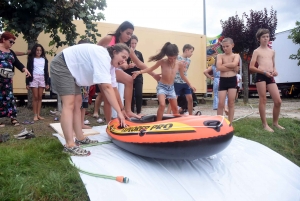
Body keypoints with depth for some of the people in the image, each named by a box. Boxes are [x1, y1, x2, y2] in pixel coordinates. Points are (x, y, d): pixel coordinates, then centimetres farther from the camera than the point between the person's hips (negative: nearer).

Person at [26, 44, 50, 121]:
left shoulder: (44, 60, 12)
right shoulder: (31, 59, 5)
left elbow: (46, 71, 12)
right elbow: (28, 71, 2)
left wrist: (47, 83, 6)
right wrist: (27, 83, -3)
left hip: (42, 79, 2)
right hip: (34, 78, -2)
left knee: (40, 97, 3)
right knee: (35, 97, -3)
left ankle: (38, 114, 8)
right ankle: (35, 115, 1)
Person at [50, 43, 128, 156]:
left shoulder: (110, 64, 3)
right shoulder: (103, 57, -27)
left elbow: (112, 89, 1)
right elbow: (107, 88, -35)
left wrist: (122, 109, -2)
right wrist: (119, 112, -33)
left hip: (71, 69, 10)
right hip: (62, 65, -10)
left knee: (77, 102, 6)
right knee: (69, 104, -17)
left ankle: (80, 139, 11)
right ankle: (69, 145, -18)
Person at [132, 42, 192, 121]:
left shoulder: (180, 64, -5)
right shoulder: (162, 62, -13)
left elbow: (182, 76, 11)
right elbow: (151, 69, -4)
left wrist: (190, 85, 20)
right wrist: (140, 72, -17)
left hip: (171, 88, 4)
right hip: (162, 86, -4)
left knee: (175, 108, 12)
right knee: (162, 105, -24)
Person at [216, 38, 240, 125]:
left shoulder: (236, 55, 5)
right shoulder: (220, 55, 4)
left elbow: (234, 64, -18)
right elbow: (219, 67, -14)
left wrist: (224, 65, -8)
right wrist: (232, 68, -12)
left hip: (232, 80, 0)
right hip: (223, 81, 0)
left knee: (231, 103, 4)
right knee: (220, 103, -3)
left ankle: (230, 124, 13)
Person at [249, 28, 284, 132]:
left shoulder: (272, 51, 19)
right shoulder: (257, 51, 3)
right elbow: (251, 67, -4)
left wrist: (275, 71, 2)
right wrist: (264, 72, -14)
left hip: (270, 77, 5)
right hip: (260, 76, -5)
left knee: (278, 101, 2)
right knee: (263, 100, -2)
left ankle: (275, 122, 20)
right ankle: (265, 124, 7)